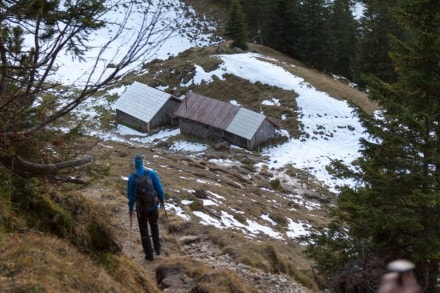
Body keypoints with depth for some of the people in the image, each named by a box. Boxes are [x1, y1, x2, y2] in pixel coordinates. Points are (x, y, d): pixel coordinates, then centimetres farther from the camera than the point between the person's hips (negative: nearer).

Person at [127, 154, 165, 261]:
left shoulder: (132, 177, -12)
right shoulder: (151, 173, -10)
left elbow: (131, 195, -6)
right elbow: (159, 188, -6)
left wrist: (130, 208, 6)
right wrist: (162, 199, 10)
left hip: (141, 208, -2)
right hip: (153, 205, 2)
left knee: (144, 230, 12)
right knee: (154, 225, 27)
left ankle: (149, 254, 14)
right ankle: (157, 248, 27)